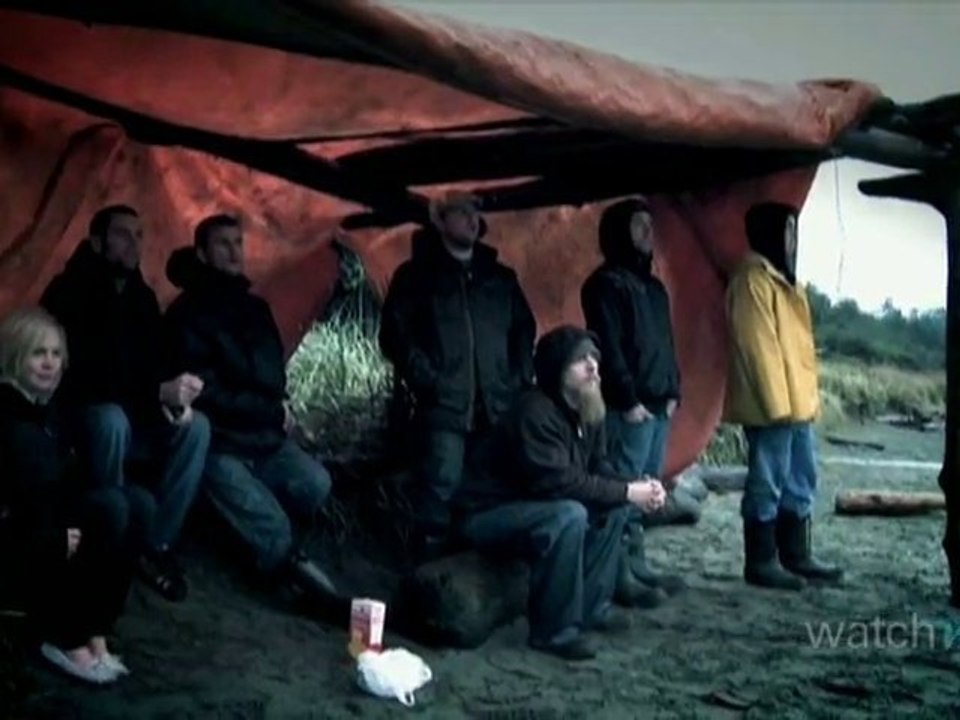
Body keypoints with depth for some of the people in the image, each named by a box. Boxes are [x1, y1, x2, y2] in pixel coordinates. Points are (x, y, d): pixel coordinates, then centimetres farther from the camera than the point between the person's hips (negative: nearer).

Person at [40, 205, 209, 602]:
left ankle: (156, 546, -14)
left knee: (195, 426, -18)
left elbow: (156, 362, 8)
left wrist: (174, 399, -17)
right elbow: (82, 374, -25)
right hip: (75, 422, -6)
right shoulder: (69, 293, -15)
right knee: (112, 420, -38)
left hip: (133, 422, 6)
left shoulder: (141, 296, 7)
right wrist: (159, 392, -31)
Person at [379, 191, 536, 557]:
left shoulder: (500, 277, 20)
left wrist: (521, 379, 10)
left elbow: (524, 330, 24)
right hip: (444, 407, -4)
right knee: (441, 493, -9)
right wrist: (427, 381, -10)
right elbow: (395, 334, 0)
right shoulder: (416, 275, 8)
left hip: (498, 407, 4)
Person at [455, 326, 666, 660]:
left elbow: (598, 469, 6)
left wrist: (634, 488, -14)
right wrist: (627, 492, -26)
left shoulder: (588, 412, 1)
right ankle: (554, 630, -22)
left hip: (533, 504, 9)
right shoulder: (535, 413, -27)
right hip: (487, 515, -9)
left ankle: (592, 606, 8)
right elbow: (559, 481, -32)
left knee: (613, 507, 1)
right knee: (569, 516, -31)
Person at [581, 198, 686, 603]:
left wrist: (672, 392, 13)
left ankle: (637, 565, 15)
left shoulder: (654, 287, 21)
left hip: (658, 406, 9)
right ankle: (621, 574, -10)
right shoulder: (606, 284, -6)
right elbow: (609, 348, -13)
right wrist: (628, 399, -15)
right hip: (629, 408, -9)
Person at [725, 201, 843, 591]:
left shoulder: (780, 278, 19)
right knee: (768, 483, -4)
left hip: (796, 402, 10)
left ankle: (796, 555, 23)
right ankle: (761, 562, 4)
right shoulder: (754, 279, -12)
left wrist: (804, 397, 17)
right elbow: (758, 344, -18)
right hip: (772, 405, -10)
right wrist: (776, 402, -21)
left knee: (800, 481, 14)